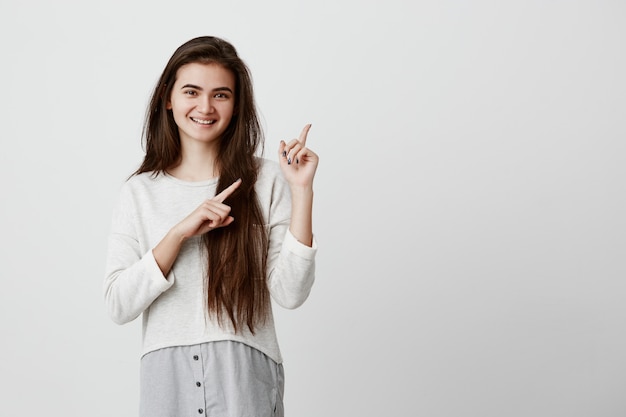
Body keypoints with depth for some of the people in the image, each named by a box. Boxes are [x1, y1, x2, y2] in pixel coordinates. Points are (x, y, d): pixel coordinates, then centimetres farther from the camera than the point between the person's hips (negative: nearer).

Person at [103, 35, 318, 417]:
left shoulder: (266, 181, -2)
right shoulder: (140, 192, 3)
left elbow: (290, 293, -8)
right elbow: (119, 305, -5)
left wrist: (302, 191, -13)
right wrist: (181, 232, -15)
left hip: (245, 375, -1)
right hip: (167, 375, 1)